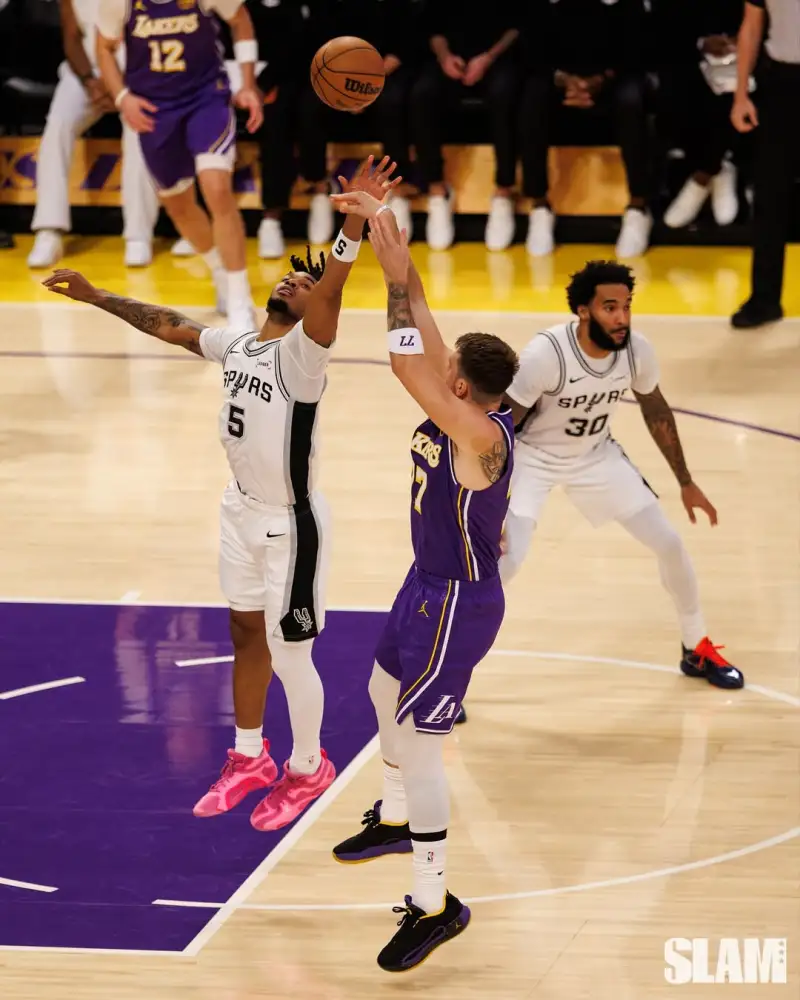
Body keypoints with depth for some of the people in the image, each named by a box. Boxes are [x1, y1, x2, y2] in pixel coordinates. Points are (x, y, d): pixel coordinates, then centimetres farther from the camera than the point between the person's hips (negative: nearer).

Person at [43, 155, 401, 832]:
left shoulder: (302, 353, -21)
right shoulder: (237, 343, 3)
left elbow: (330, 294, -40)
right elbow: (167, 325, 16)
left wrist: (354, 225, -56)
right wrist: (95, 297, 18)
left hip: (290, 523, -8)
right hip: (242, 513, 8)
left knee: (288, 654, 1)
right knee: (246, 634, 19)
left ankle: (309, 769, 22)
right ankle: (249, 759, 36)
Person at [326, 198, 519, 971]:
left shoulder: (480, 435, -30)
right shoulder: (466, 407, -6)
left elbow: (407, 365, -39)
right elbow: (420, 316, 1)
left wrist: (397, 276, -30)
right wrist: (385, 233, -4)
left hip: (457, 603, -10)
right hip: (429, 585, 10)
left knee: (417, 743, -6)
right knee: (385, 693, 29)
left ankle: (435, 905, 4)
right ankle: (395, 821, 53)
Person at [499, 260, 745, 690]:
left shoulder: (636, 350, -18)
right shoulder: (546, 353, -33)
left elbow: (656, 412, 3)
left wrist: (685, 482, 10)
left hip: (595, 456, 5)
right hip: (534, 457, -5)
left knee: (669, 543, 3)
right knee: (503, 561, -23)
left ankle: (697, 650, 26)